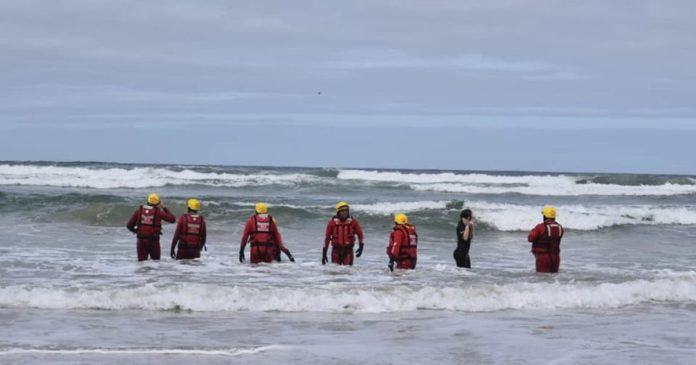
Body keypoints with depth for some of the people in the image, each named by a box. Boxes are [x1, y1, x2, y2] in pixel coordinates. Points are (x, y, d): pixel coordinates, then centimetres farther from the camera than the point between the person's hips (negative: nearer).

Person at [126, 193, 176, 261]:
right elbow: (172, 219, 2)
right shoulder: (158, 211, -5)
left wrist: (136, 231, 23)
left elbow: (129, 225, 2)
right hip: (153, 240, -2)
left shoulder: (139, 210, 3)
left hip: (141, 240, 2)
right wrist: (164, 208, 10)